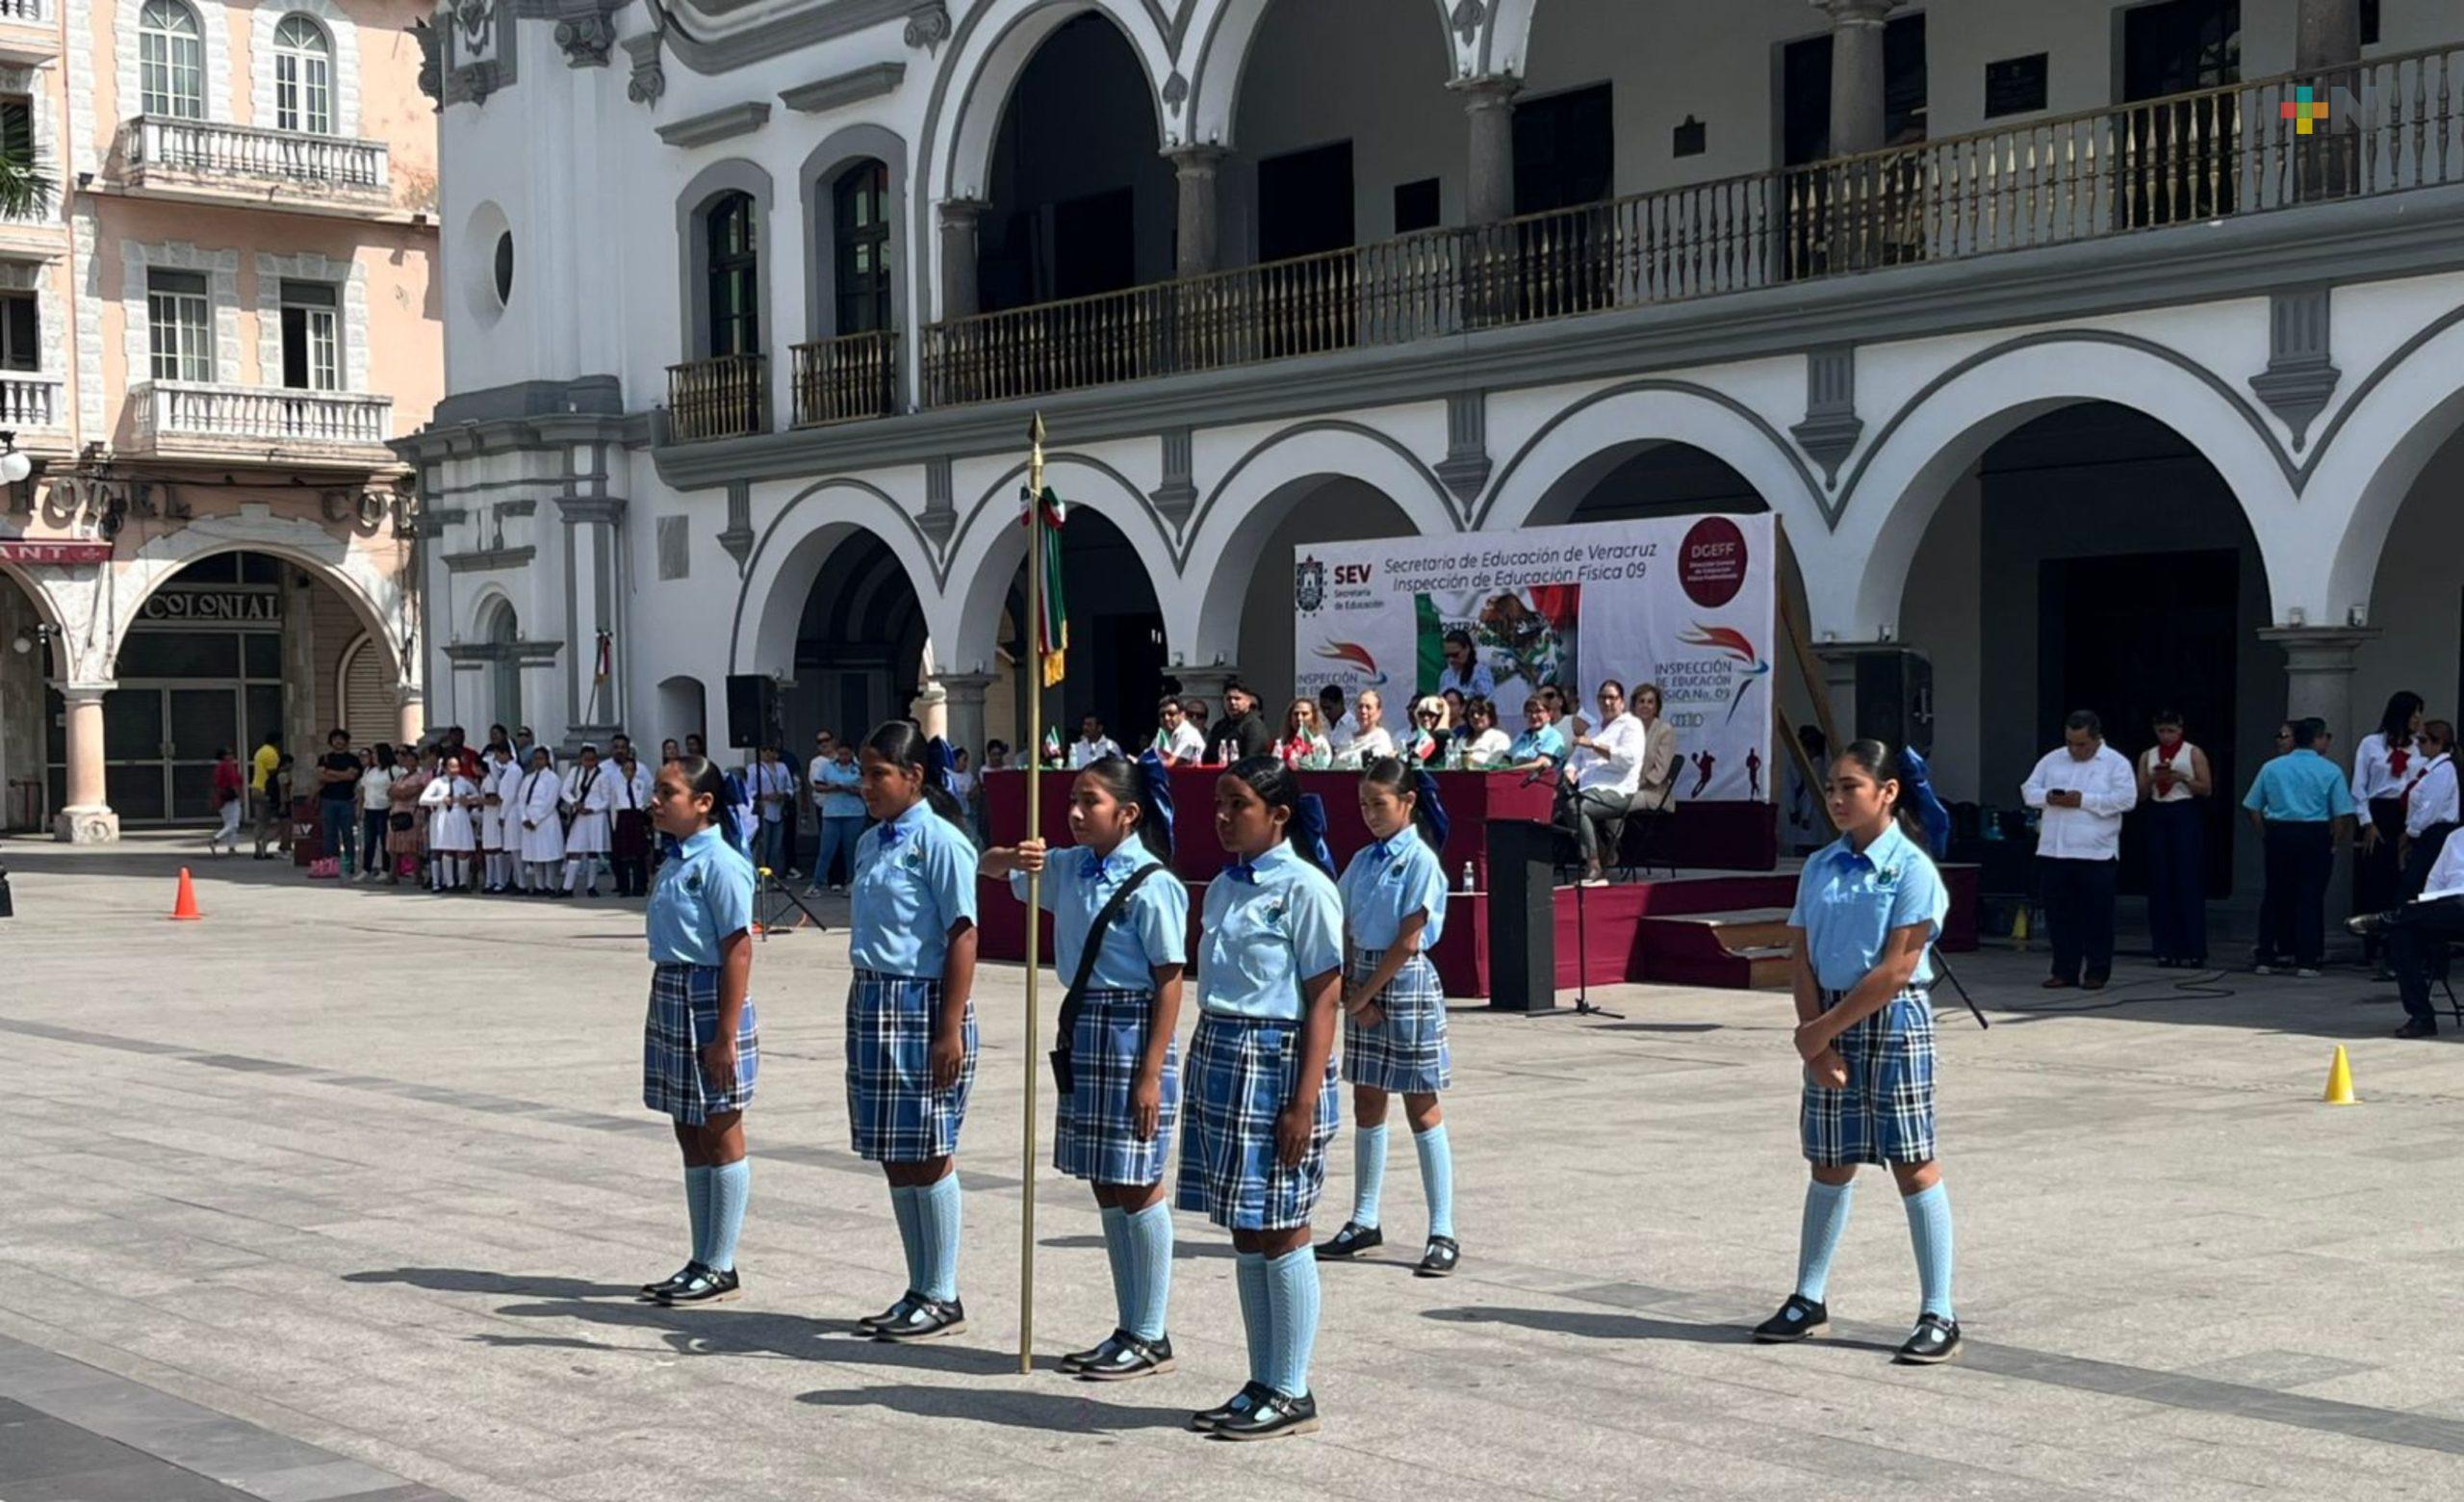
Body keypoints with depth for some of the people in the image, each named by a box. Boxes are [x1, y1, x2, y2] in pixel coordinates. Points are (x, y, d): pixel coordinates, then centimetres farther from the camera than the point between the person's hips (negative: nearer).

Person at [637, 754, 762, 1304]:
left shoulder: (719, 865, -16)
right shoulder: (677, 861, 11)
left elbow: (738, 950, -18)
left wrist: (726, 1036, -20)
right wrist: (666, 1009, 17)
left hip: (708, 1001, -9)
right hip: (671, 997, 9)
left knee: (719, 1135, 1)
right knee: (690, 1136, 14)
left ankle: (719, 1268, 10)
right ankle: (703, 1262, 24)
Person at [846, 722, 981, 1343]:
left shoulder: (940, 842, -12)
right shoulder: (871, 843, 13)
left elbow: (962, 936, -15)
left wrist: (951, 1028, -19)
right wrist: (862, 1008, 17)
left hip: (923, 1006, -8)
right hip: (872, 1003, 8)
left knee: (928, 1153, -1)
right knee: (893, 1157, 11)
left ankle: (941, 1298, 9)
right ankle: (919, 1291, 21)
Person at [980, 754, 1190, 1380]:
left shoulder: (1152, 883, -14)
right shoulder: (1070, 867, 8)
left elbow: (1169, 979, -14)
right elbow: (989, 865, 16)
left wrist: (1152, 1072, -18)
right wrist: (1014, 858, -10)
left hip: (1131, 1032, -8)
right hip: (1083, 1026, 8)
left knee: (1136, 1187, -1)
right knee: (1106, 1189, 12)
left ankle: (1150, 1338, 9)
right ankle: (1128, 1329, 22)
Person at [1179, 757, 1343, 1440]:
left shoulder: (1305, 889, -10)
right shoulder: (1225, 886, 13)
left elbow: (1323, 1001, -12)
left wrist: (1304, 1102, -16)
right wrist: (1203, 1074, 14)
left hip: (1276, 1061, -8)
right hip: (1217, 1056, 8)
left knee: (1279, 1231, -1)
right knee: (1244, 1232, 11)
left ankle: (1291, 1393, 9)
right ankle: (1262, 1386, 20)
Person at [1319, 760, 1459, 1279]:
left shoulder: (1420, 861, -11)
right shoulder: (1363, 860, 9)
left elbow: (1408, 941, -15)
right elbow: (1348, 931, 8)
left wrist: (1364, 994, -11)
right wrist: (1352, 992, -5)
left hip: (1407, 983, -7)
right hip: (1364, 983, 7)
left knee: (1422, 1110, -3)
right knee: (1367, 1106, 12)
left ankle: (1443, 1234, 2)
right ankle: (1364, 1222, 21)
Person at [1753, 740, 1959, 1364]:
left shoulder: (1911, 868, -11)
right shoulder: (1820, 867, 7)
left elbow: (1895, 969, -16)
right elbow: (1801, 956, 4)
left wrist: (1821, 1029, -13)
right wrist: (1815, 1040, -8)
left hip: (1894, 1021, -5)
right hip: (1829, 1026, 6)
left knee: (1914, 1166, -2)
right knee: (1830, 1165, 13)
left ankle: (1939, 1316, 4)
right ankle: (1809, 1300, 23)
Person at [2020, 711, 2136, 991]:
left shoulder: (2116, 763, 1)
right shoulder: (2052, 760, 14)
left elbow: (2126, 798, -11)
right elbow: (2029, 789, 13)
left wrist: (2084, 800, -17)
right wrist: (2048, 798, -10)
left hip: (2096, 853, -4)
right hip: (2053, 852, 4)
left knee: (2097, 915, 1)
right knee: (2059, 914, 6)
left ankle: (2097, 971, 9)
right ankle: (2065, 970, 14)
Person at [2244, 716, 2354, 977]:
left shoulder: (2271, 768, 7)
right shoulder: (2330, 771, -3)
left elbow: (2252, 808, 6)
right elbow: (2341, 815, -8)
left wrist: (2266, 836, 12)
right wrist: (2333, 842, 3)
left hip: (2278, 832, 3)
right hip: (2315, 836, -3)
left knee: (2275, 896, 12)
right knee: (2310, 897, 1)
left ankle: (2266, 958, 13)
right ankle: (2306, 961, -1)